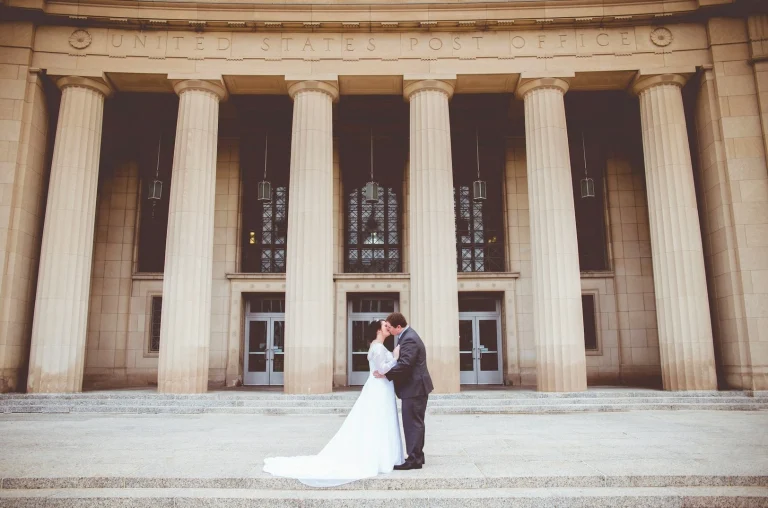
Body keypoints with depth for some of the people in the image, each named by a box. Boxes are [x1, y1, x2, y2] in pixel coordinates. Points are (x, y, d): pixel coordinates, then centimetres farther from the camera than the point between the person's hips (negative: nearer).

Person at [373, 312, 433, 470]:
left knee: (413, 423, -5)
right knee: (415, 422, 16)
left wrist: (385, 374, -22)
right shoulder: (407, 335, 13)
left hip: (414, 388, -11)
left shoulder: (409, 339, -21)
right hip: (415, 386, 11)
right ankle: (417, 456, 25)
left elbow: (404, 364, -29)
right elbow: (402, 359, 19)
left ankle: (414, 459, 1)